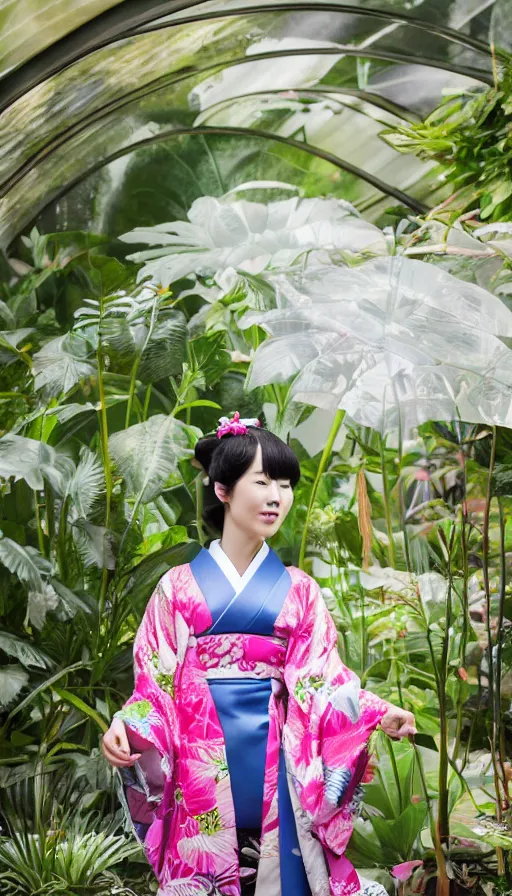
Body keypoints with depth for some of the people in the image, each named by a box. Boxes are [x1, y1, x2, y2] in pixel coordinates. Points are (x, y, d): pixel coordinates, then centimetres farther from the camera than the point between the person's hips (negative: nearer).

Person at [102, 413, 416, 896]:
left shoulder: (298, 590, 8)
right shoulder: (179, 586, 4)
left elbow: (322, 680, 0)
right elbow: (157, 680, 1)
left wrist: (378, 712, -15)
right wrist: (124, 728, -16)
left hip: (272, 761, 1)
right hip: (201, 764, -1)